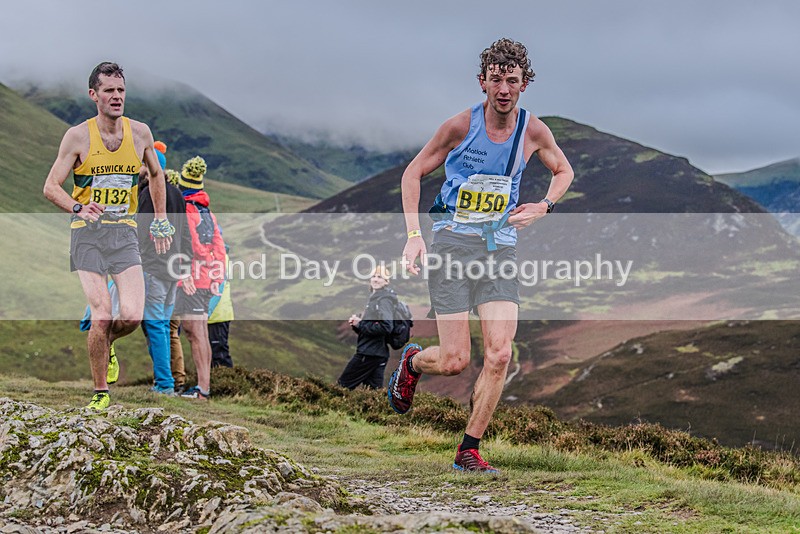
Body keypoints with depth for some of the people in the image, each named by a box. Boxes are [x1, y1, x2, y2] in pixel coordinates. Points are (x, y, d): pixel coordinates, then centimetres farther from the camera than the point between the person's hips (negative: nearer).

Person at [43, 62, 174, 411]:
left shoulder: (140, 132, 4)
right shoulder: (78, 136, -4)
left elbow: (156, 174, 23)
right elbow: (51, 187, -3)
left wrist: (160, 221, 22)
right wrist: (78, 208, -22)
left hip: (124, 232, 2)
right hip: (88, 233, -2)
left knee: (132, 316, -13)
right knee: (102, 316, -13)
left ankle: (105, 343, 22)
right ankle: (100, 393, 4)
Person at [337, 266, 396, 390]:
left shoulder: (384, 299, -10)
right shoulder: (374, 298, 20)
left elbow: (386, 327, -23)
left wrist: (360, 324, -16)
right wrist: (356, 323, 2)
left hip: (370, 354, -10)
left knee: (343, 384, -4)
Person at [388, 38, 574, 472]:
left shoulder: (534, 131, 1)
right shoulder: (461, 125, -9)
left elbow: (563, 170, 22)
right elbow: (413, 172, 2)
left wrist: (543, 206, 3)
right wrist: (413, 235, -7)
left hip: (501, 248, 3)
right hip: (452, 243, -3)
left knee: (499, 355, -11)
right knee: (455, 361, -7)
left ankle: (468, 451, 3)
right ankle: (412, 360, 29)